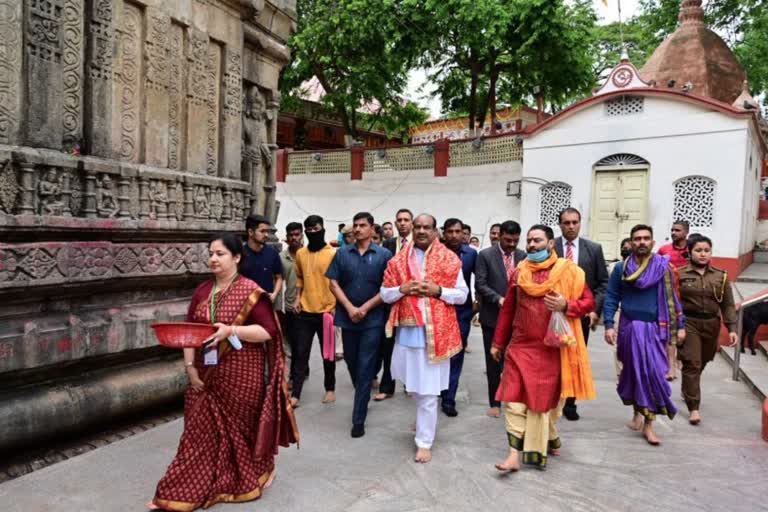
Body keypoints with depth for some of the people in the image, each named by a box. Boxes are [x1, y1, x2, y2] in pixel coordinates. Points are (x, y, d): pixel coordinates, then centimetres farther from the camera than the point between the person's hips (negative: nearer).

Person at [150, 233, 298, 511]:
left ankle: (248, 480, 35)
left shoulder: (251, 291, -11)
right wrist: (190, 367, -1)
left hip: (241, 377, -4)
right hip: (206, 376, 5)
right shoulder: (202, 291, 6)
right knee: (202, 432, 9)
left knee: (241, 428, 11)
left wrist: (230, 330, -27)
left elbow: (267, 331, -16)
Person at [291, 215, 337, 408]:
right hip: (305, 312, 3)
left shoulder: (333, 253, -7)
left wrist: (336, 307, -10)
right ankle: (295, 394, 10)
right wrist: (297, 297, 3)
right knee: (301, 353, 5)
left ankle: (330, 389, 28)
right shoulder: (300, 253, 5)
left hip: (327, 311, -3)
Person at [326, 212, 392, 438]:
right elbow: (334, 284, 2)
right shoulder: (342, 253, 4)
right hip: (347, 317, 3)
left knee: (365, 368, -1)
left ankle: (358, 419, 6)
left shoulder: (384, 255, -3)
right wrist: (350, 308, -10)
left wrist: (365, 308, -12)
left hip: (373, 319, -3)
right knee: (351, 362, 16)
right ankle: (362, 398, 41)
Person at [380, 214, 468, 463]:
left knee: (428, 389, 1)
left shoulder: (449, 259, 0)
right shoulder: (398, 260, 7)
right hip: (407, 331, 3)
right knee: (414, 384, 18)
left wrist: (437, 290, -14)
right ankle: (424, 420, 45)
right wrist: (402, 289, -11)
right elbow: (385, 294, 8)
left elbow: (462, 294, 1)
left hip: (436, 332, -3)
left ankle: (424, 441, 14)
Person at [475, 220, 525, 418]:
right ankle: (495, 402, 18)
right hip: (492, 316, -2)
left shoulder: (523, 256, 4)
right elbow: (480, 284, -10)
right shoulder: (485, 255, -5)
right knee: (494, 362, 7)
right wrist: (498, 299, -21)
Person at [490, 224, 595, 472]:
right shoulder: (519, 271, 5)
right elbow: (507, 309, 10)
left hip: (552, 348, -2)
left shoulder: (569, 270, -3)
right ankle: (515, 454, 0)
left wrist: (565, 306, -21)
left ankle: (549, 441, 35)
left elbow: (589, 301, -1)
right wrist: (498, 342, 11)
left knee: (547, 397, 11)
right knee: (515, 397, -4)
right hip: (521, 346, 2)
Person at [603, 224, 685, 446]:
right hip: (629, 327, 1)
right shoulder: (621, 268, 1)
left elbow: (672, 298, 5)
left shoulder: (663, 267, 0)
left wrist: (680, 325, 3)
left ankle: (648, 423, 5)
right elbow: (611, 297, 1)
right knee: (632, 371, 9)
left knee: (652, 372, -4)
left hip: (654, 328, -1)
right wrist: (609, 325, -8)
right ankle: (638, 412, 28)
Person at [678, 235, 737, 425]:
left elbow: (728, 305, 5)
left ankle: (688, 391, 43)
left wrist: (732, 328, -2)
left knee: (702, 362, 18)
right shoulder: (680, 275, -5)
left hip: (711, 324, 4)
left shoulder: (721, 276, 3)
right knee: (691, 364, -6)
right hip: (688, 323, -4)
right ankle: (693, 407, -2)